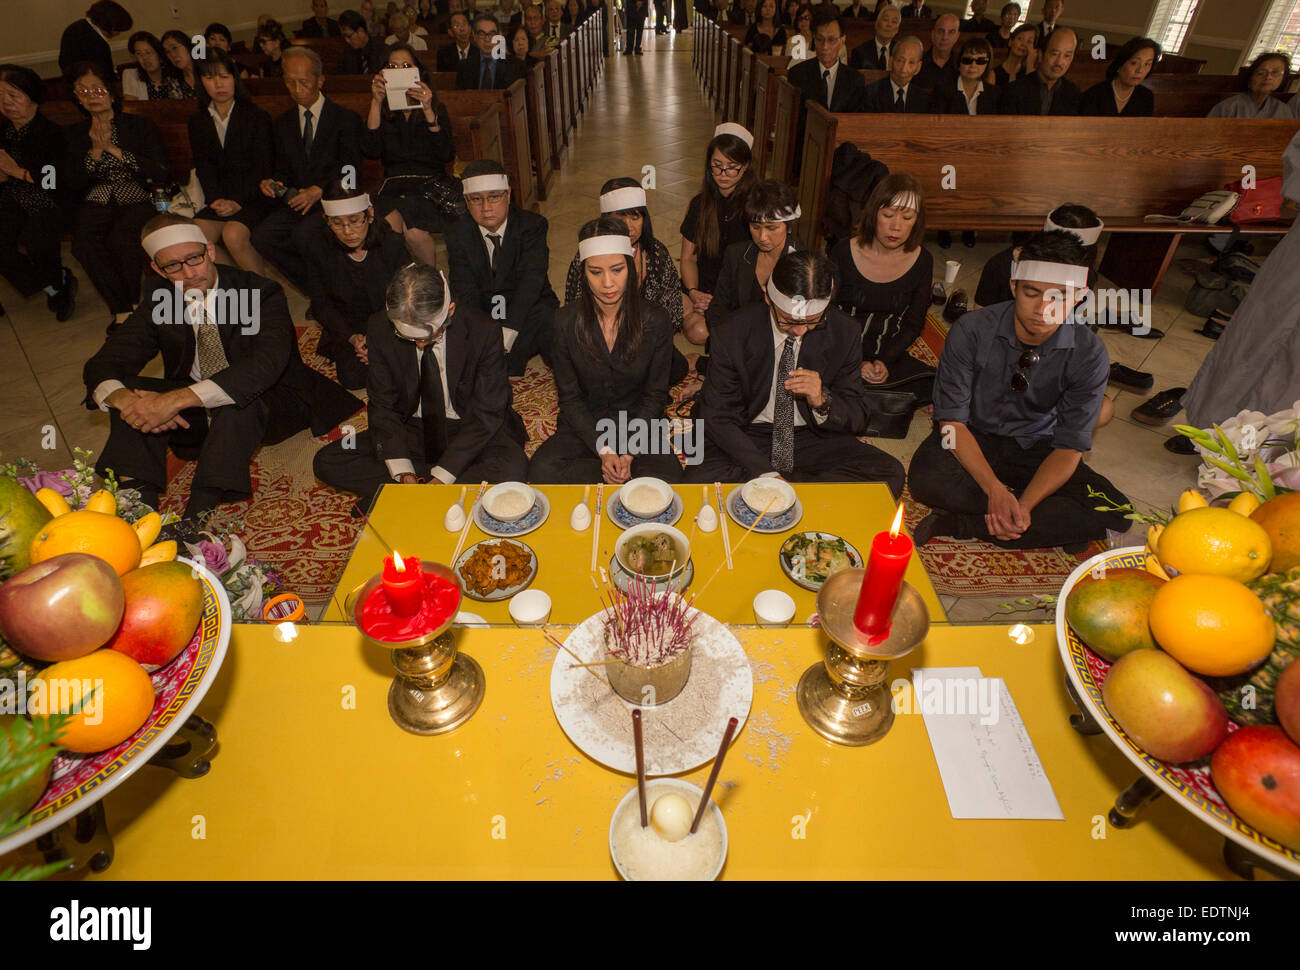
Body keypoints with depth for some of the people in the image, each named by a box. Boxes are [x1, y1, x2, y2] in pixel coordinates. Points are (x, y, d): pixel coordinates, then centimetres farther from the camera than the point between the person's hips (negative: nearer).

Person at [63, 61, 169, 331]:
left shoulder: (139, 125, 11)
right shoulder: (76, 134, 18)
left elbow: (161, 172, -2)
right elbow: (70, 183, 8)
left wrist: (114, 150, -7)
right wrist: (95, 151, -4)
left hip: (138, 199, -3)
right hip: (96, 203, 3)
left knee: (120, 237, -35)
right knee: (82, 242, -30)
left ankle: (129, 304, -13)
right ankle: (123, 308, -19)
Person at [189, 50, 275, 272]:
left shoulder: (258, 117, 5)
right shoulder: (197, 124, 17)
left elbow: (262, 167, -2)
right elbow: (203, 168, 9)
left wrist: (237, 202, -14)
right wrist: (216, 200, -12)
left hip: (252, 197, -4)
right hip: (218, 199, 4)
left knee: (233, 235, -32)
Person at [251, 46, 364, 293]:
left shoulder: (346, 119, 4)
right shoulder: (282, 124, 19)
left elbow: (350, 169, -5)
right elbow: (284, 170, 19)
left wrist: (319, 190, -20)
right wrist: (270, 182, -6)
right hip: (295, 201, 5)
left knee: (303, 234, -34)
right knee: (261, 237, -22)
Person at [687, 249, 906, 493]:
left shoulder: (845, 333, -7)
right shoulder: (732, 336, -14)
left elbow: (857, 419, -1)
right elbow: (717, 418, -11)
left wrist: (822, 401, -26)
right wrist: (765, 473, -23)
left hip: (814, 440, 2)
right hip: (748, 440, -2)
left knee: (889, 474, -20)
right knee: (699, 480, -32)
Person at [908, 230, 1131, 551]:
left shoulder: (1089, 353, -13)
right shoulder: (972, 331, -18)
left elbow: (1070, 445, -11)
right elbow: (952, 417, -17)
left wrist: (1024, 505, -30)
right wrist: (994, 489, -31)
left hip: (1033, 448, 3)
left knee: (1114, 514, -21)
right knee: (926, 480, -36)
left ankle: (956, 524, -23)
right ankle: (1054, 529, -17)